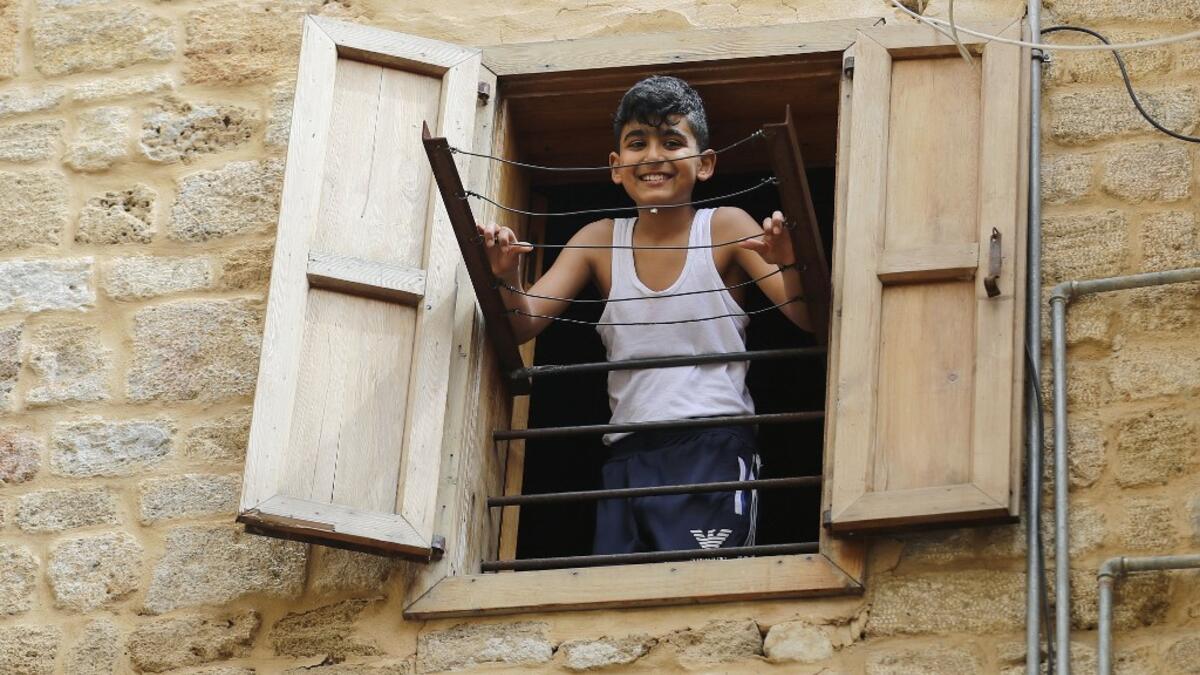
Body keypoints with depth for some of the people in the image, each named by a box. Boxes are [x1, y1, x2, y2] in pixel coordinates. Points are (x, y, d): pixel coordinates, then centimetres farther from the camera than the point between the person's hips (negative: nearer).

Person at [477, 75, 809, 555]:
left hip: (713, 448, -4)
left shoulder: (725, 229, 2)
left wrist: (789, 265, -27)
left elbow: (808, 317, -5)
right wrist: (506, 277, -15)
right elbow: (523, 326, 7)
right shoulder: (600, 241, 12)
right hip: (627, 457, 4)